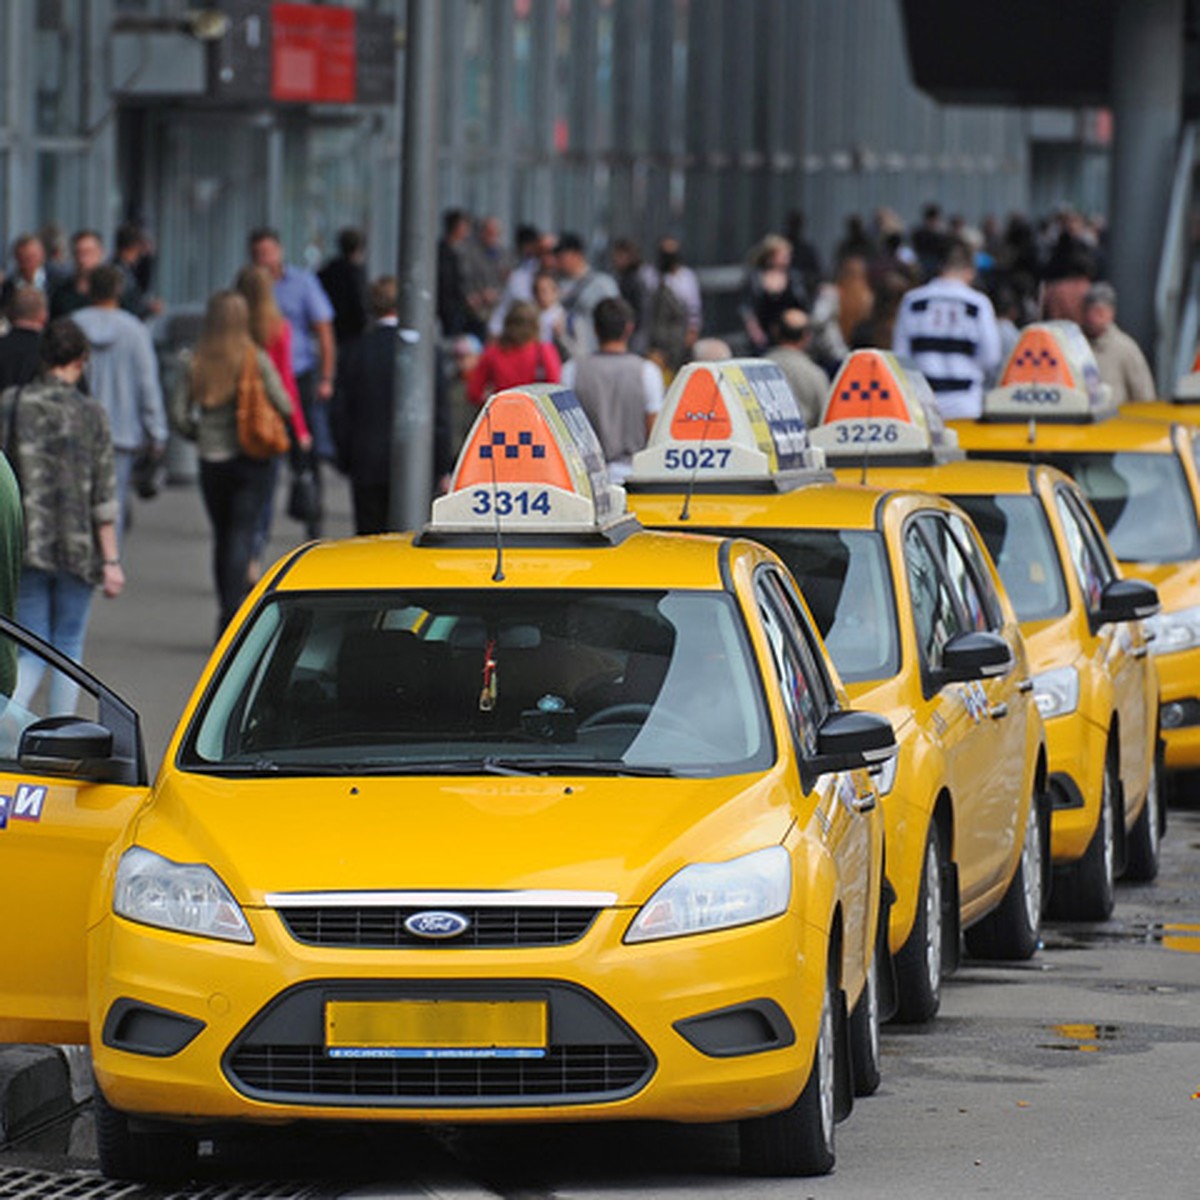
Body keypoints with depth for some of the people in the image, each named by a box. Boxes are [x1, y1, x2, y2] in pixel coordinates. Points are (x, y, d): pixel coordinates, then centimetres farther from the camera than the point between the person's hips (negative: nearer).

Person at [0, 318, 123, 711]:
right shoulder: (90, 414, -6)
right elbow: (103, 495, -6)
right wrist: (110, 560, -3)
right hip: (76, 547, -2)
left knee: (32, 651, 6)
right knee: (69, 646, 12)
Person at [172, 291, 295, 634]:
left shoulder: (197, 362, -3)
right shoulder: (256, 360, -8)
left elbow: (179, 412, -4)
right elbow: (284, 406, -8)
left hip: (211, 461, 2)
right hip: (251, 461, -2)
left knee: (222, 537, 14)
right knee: (242, 535, -3)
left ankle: (227, 609, 17)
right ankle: (232, 613, -16)